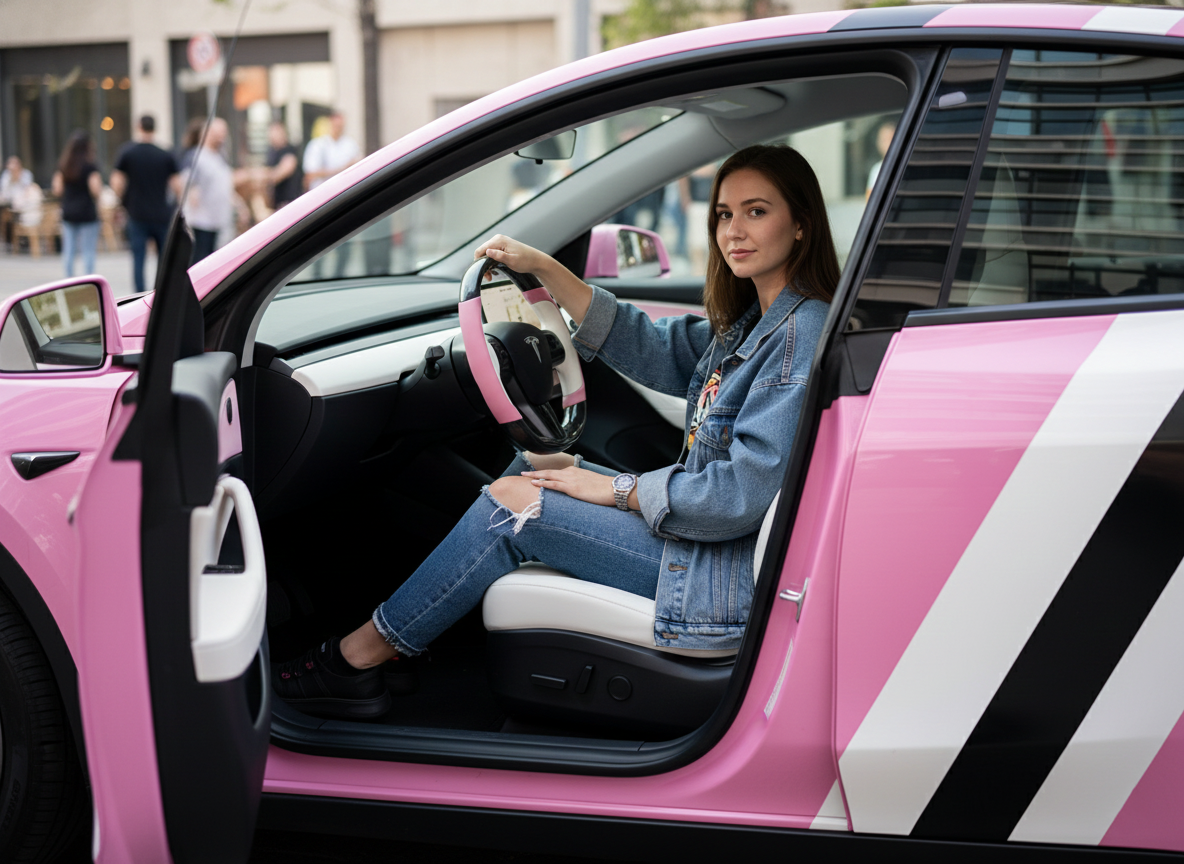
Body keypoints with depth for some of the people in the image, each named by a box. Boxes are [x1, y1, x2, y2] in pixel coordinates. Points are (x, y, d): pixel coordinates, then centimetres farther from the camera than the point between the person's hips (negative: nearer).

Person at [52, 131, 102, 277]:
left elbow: (57, 190, 5)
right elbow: (96, 190, -18)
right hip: (87, 212, -5)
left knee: (69, 251, 8)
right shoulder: (90, 166, -11)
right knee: (88, 251, -2)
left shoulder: (63, 166, 4)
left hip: (68, 212, 5)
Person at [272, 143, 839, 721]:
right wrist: (543, 268, 8)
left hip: (730, 581, -10)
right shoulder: (751, 324, 11)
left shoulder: (804, 336, -19)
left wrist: (618, 489, -14)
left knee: (512, 501, -9)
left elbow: (744, 492, -24)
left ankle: (357, 657, 3)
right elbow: (651, 349, 15)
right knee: (536, 467, 13)